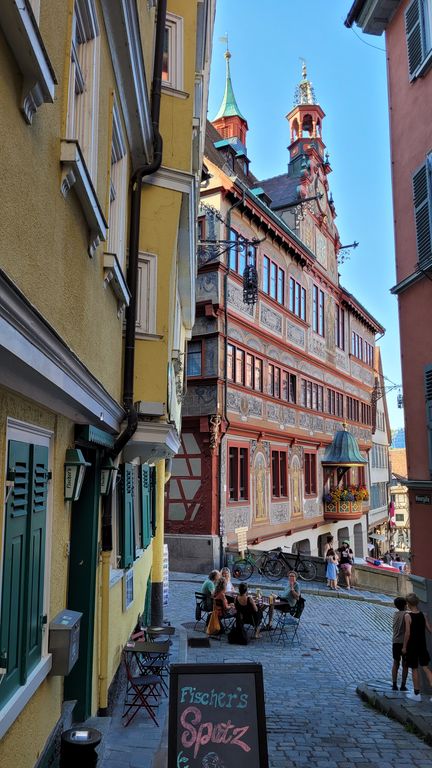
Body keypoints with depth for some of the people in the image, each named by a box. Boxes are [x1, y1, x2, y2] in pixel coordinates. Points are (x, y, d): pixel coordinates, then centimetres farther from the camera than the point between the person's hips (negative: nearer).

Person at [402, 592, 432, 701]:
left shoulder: (408, 616, -14)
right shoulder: (423, 615, 1)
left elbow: (407, 633, -16)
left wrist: (404, 647, -9)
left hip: (412, 646, -4)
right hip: (422, 645, 4)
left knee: (414, 669, 7)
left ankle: (416, 694, 15)